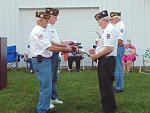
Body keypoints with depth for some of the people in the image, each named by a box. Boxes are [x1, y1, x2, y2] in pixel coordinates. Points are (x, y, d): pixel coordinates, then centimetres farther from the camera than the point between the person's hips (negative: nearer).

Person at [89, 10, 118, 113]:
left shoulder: (109, 30, -16)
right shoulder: (108, 29, 17)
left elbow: (109, 48, -25)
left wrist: (96, 55, -16)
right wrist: (96, 51, 16)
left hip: (107, 61, -11)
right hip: (107, 60, 11)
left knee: (106, 87, -3)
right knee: (106, 86, 19)